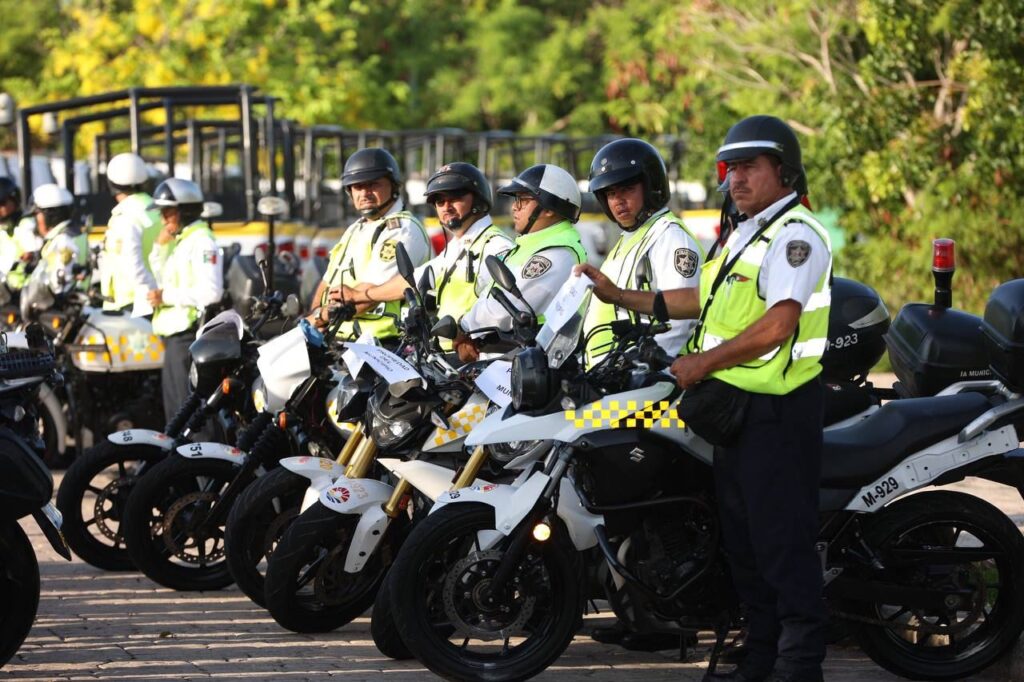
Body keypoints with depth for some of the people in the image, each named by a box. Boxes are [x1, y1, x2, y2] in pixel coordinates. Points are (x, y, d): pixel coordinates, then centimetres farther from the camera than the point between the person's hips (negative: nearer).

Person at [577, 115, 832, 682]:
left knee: (782, 540, -9)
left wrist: (705, 362, -17)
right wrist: (621, 297, 21)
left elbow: (777, 325, -22)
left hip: (778, 409, -10)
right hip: (735, 403, 10)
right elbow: (701, 300, 25)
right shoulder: (744, 234, 19)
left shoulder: (796, 235, -14)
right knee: (741, 537, 14)